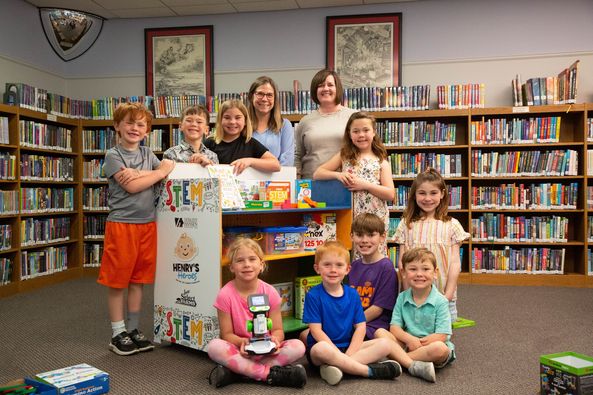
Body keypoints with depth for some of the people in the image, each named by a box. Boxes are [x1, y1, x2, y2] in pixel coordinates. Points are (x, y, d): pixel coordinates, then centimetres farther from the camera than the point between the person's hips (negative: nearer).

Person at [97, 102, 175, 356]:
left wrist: (139, 173, -15)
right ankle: (118, 334, 14)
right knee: (117, 281, 3)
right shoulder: (113, 155, -3)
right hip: (121, 223, -5)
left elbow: (170, 170, -2)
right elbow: (131, 187, -15)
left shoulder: (147, 154, 14)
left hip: (147, 223, 5)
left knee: (138, 280, 12)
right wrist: (162, 171, -9)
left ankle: (133, 330, 23)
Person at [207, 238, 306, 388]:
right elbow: (227, 334, -7)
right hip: (240, 351, -2)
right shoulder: (225, 294, -12)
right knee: (214, 346, -32)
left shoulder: (270, 292, -6)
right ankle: (269, 373, -28)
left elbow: (277, 329, -1)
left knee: (298, 346, -23)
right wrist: (242, 342, -28)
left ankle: (235, 371, -24)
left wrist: (275, 339, -25)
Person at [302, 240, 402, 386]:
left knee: (385, 343, -12)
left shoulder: (352, 294, 5)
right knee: (321, 349, -39)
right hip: (326, 347, -5)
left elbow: (360, 326, 2)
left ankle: (338, 365, -28)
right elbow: (316, 330, -12)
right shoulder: (313, 295, -7)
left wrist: (349, 355, -14)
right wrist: (341, 355, -19)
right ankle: (370, 371, -23)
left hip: (349, 347, 5)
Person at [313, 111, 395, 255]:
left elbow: (390, 194, -2)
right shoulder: (344, 156, 8)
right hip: (350, 217, 1)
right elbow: (317, 174, 4)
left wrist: (365, 185, -13)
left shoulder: (381, 161, 5)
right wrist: (338, 174, -13)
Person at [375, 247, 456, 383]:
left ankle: (398, 357, -22)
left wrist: (417, 342, -17)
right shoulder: (402, 298, 4)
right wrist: (410, 339, -22)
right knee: (380, 332, -18)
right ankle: (413, 365, -34)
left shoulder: (440, 301, -8)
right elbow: (394, 327, -2)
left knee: (440, 348, -37)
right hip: (407, 343, 3)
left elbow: (441, 336, -13)